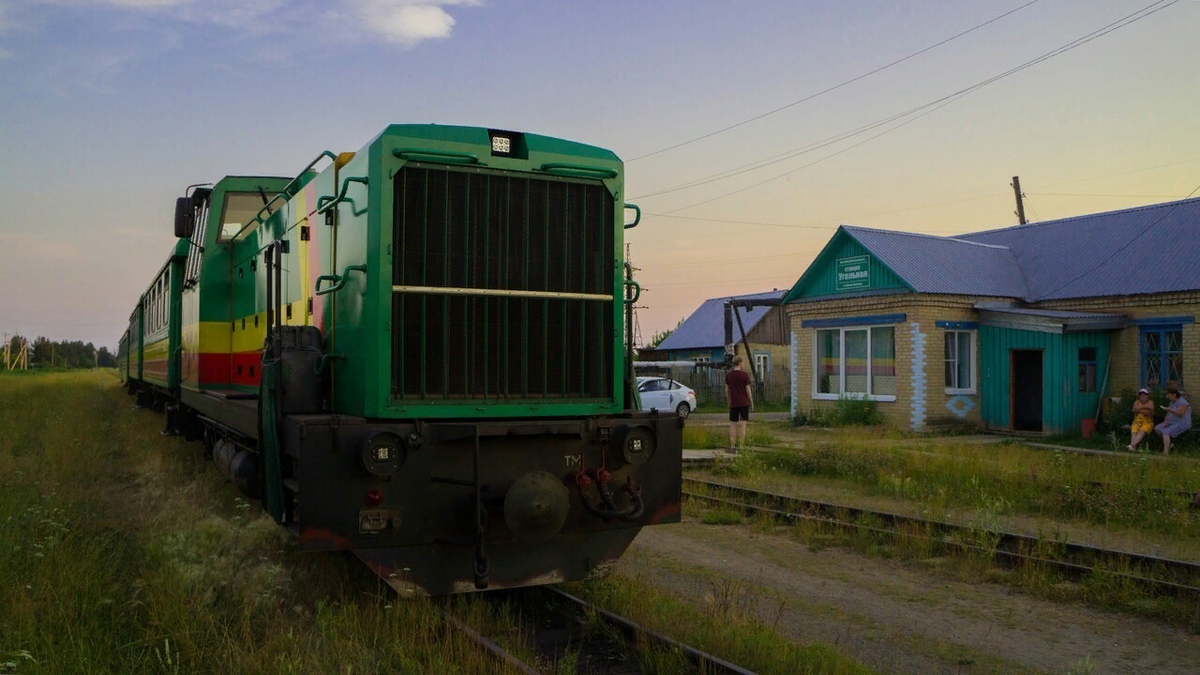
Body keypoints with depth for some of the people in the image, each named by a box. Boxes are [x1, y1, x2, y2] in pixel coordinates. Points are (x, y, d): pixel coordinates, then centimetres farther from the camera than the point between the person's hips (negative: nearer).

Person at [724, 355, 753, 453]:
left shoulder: (728, 375, 3)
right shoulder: (745, 374, -8)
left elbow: (727, 390, 7)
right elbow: (748, 390, -6)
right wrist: (752, 402, 3)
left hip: (733, 403, 3)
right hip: (744, 403, -3)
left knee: (733, 424, 7)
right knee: (742, 424, -2)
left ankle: (732, 446, 7)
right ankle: (741, 446, -2)